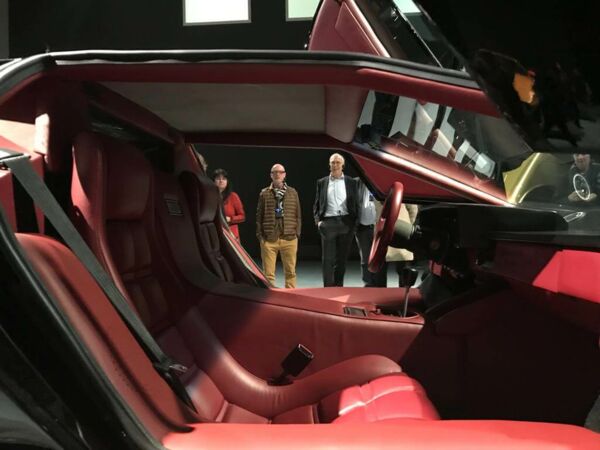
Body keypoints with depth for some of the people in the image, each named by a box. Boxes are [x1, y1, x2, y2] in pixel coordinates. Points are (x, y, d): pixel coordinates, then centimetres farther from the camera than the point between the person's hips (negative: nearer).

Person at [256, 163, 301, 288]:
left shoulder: (292, 192, 9)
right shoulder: (264, 193, 6)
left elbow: (298, 215, 9)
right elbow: (259, 216, 6)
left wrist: (297, 233, 3)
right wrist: (260, 235, 0)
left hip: (289, 238, 1)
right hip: (269, 239, -1)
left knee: (290, 272, 7)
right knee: (268, 273, 1)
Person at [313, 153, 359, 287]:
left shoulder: (351, 182, 8)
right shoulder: (322, 182, 9)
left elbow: (356, 204, 7)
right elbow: (317, 204, 11)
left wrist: (354, 223, -2)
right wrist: (317, 220, -2)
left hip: (346, 223, 1)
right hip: (328, 223, -1)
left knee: (342, 258, 6)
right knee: (328, 259, -3)